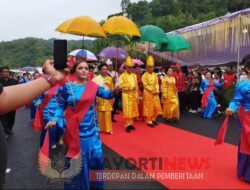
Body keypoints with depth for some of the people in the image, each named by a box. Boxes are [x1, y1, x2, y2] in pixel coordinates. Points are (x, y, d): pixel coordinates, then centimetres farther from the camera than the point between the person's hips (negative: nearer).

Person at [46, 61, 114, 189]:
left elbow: (108, 95, -5)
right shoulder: (67, 87, -4)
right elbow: (61, 106, 1)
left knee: (96, 156, 9)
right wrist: (55, 119, -14)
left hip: (92, 130, 2)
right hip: (75, 131, -2)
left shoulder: (93, 86, 1)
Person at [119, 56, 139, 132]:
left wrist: (137, 95, 5)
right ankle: (127, 125, 1)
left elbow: (136, 86, 10)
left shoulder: (134, 75, 10)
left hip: (133, 95, 5)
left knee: (133, 110, 9)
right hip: (126, 95, -5)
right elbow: (121, 85, -15)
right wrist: (130, 86, -19)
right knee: (127, 110, -5)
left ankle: (131, 124, 19)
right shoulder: (122, 75, -5)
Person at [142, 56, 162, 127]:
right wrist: (152, 91, -18)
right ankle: (149, 121, 11)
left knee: (156, 107, 9)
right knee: (149, 107, 1)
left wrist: (157, 91, -6)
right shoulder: (144, 75, -10)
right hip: (148, 93, -6)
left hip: (155, 93, 6)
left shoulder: (155, 75, 9)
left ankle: (153, 119, 26)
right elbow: (145, 85, -14)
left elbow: (157, 84, 8)